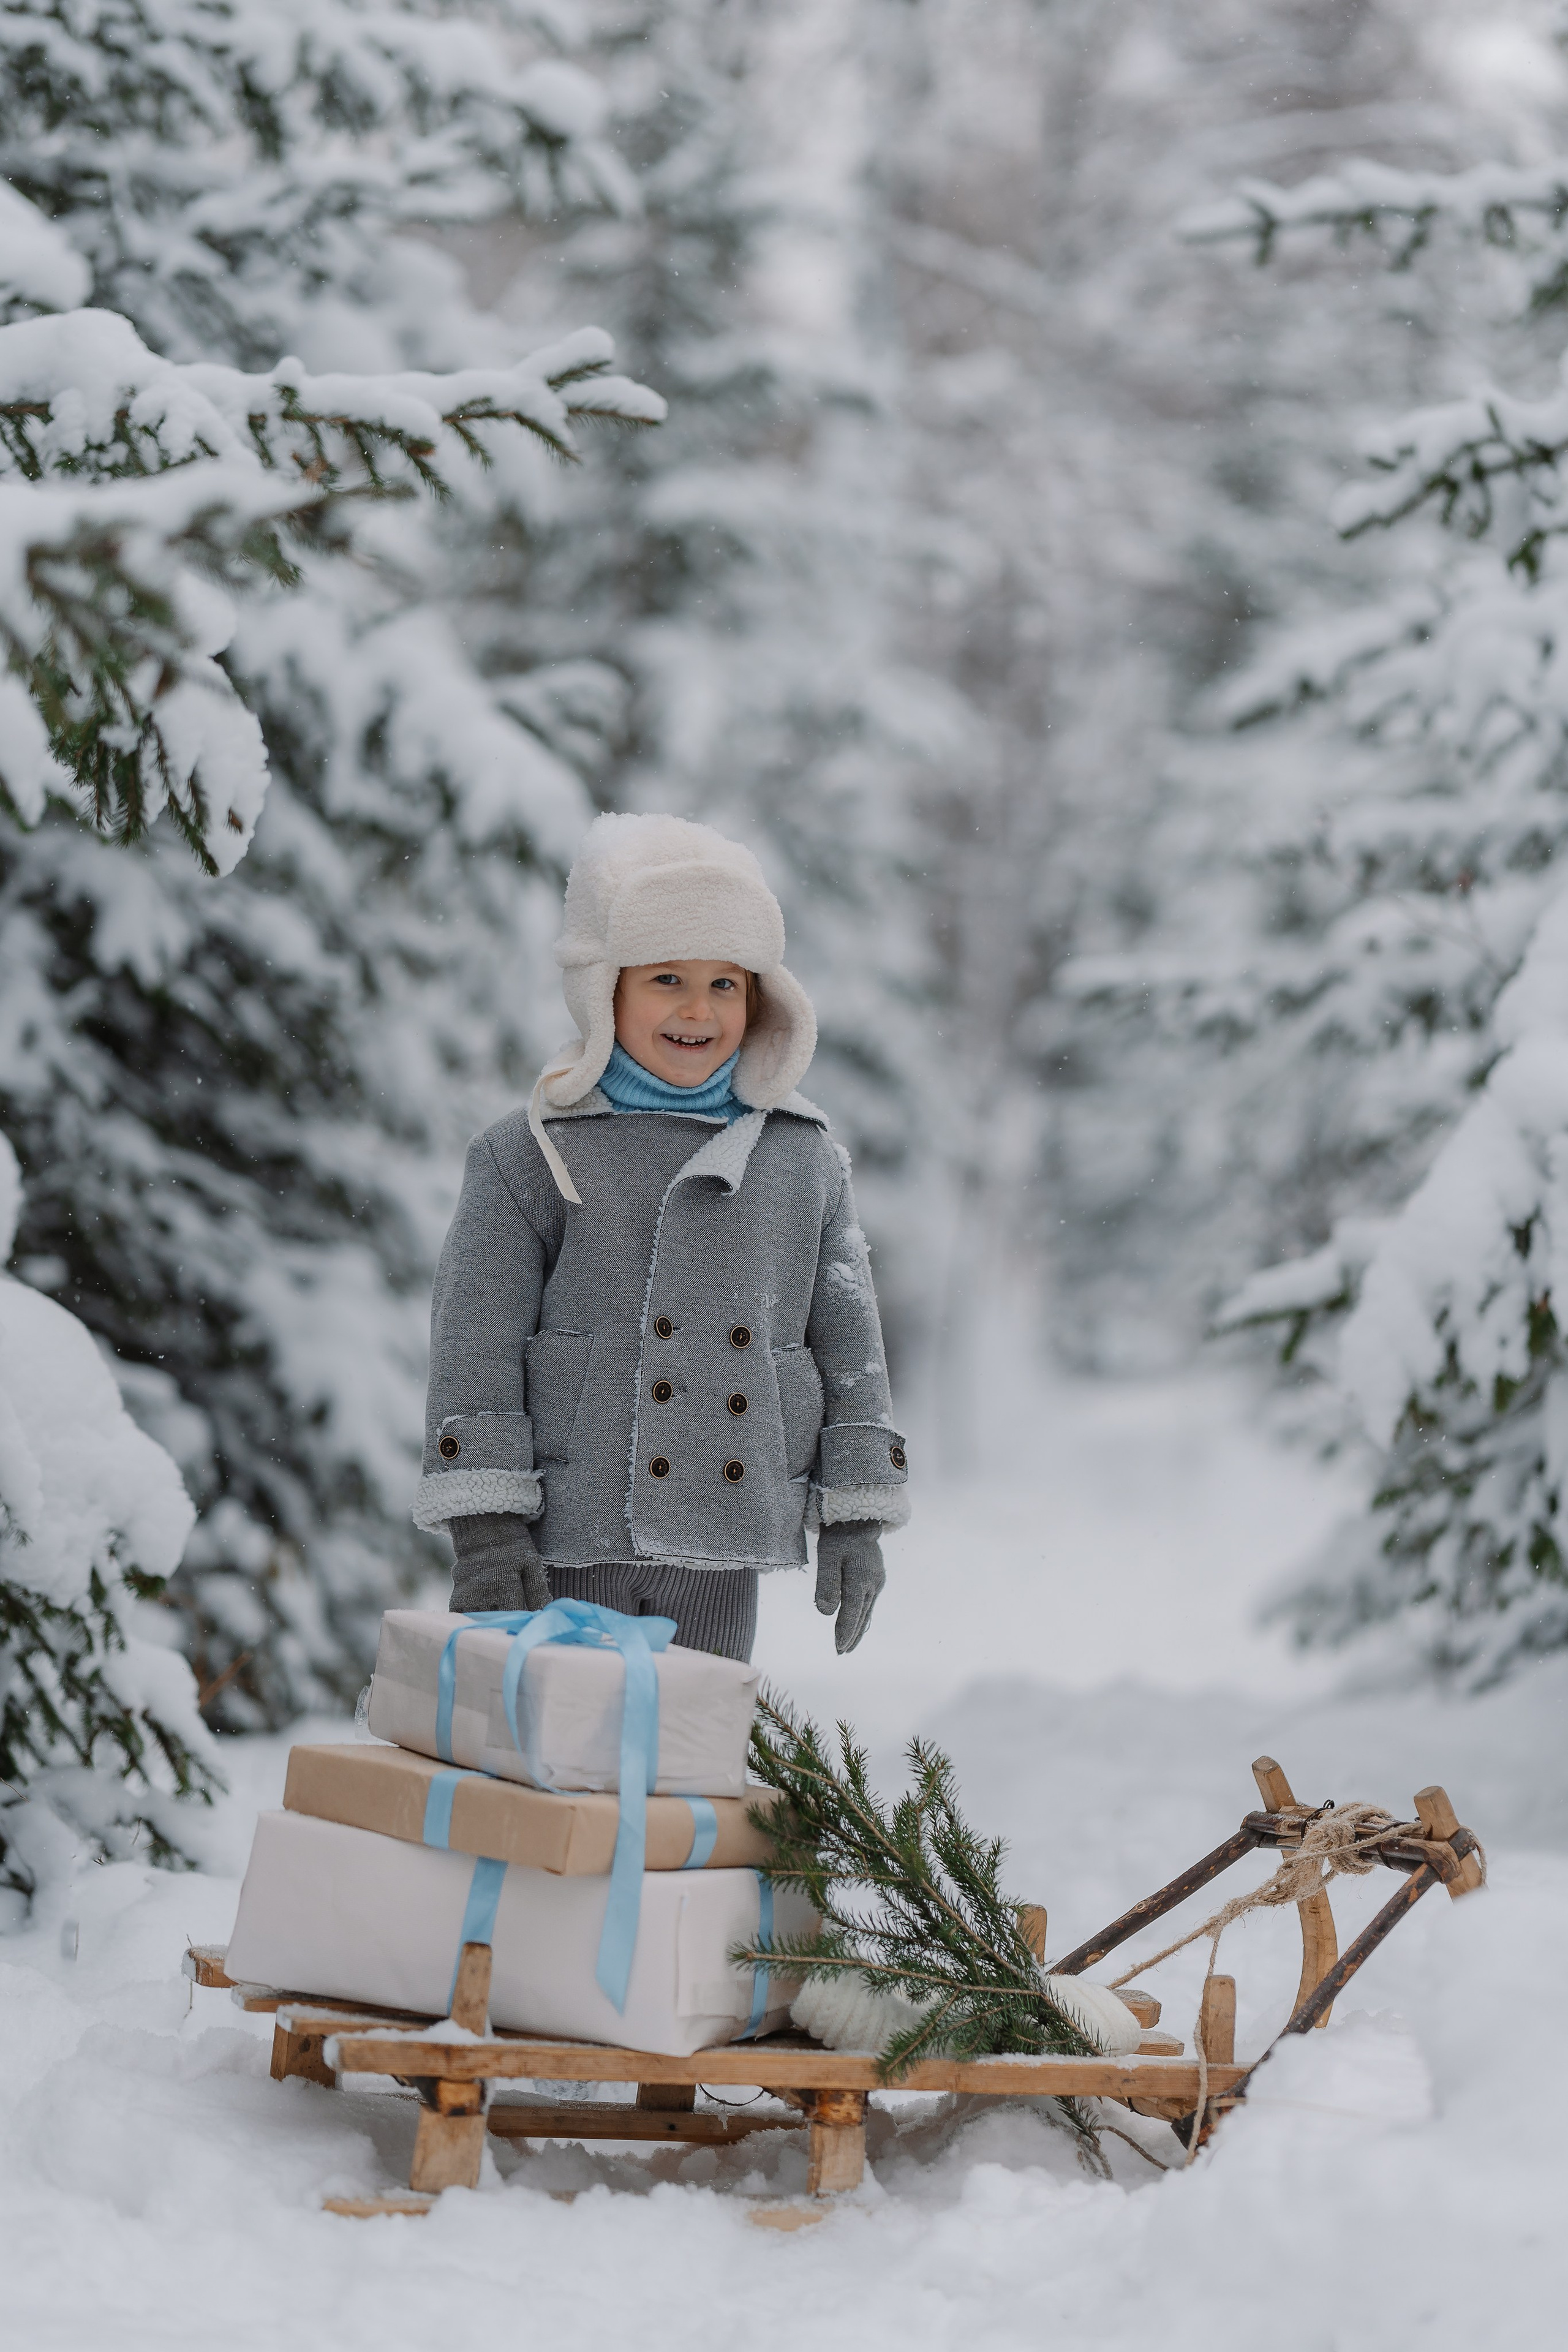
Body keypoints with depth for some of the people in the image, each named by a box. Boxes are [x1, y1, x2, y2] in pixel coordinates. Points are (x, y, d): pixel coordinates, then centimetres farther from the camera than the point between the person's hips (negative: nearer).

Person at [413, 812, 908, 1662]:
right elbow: (475, 1344, -3)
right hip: (570, 1536, -3)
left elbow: (849, 1341, 12)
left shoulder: (806, 1159, 9)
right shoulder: (531, 1156, 0)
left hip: (722, 1547, 3)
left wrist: (856, 1518, 7)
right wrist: (484, 1525, -9)